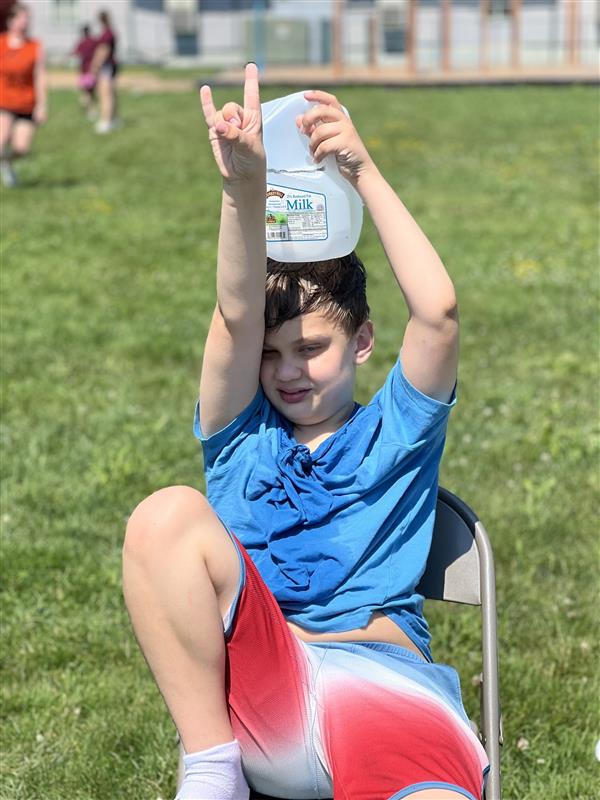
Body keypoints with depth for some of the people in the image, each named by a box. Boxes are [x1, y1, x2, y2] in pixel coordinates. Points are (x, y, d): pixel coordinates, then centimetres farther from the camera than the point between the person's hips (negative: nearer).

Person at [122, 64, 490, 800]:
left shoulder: (393, 434, 17)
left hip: (385, 688, -2)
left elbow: (437, 311, 0)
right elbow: (235, 317, 0)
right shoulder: (241, 434, 18)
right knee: (167, 515, -25)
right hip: (255, 694, 2)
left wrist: (364, 174, -5)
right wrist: (245, 187, -18)